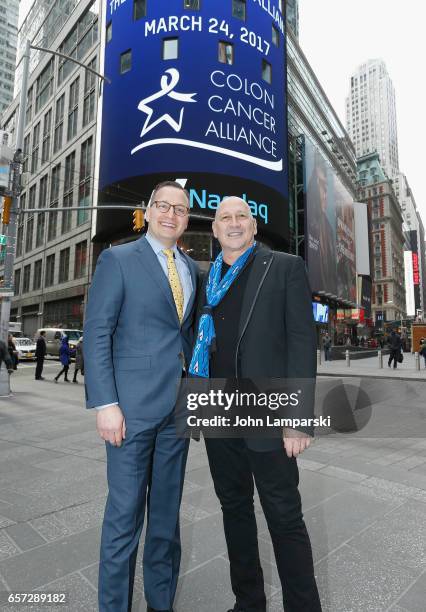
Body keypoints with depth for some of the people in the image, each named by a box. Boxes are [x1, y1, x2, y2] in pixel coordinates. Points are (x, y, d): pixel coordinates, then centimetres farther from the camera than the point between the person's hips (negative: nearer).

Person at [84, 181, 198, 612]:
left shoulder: (191, 268, 13)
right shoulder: (118, 259, -2)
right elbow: (96, 334, -8)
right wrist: (105, 403, -14)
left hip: (179, 403, 5)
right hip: (133, 404, -5)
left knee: (167, 511, 16)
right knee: (125, 512, 6)